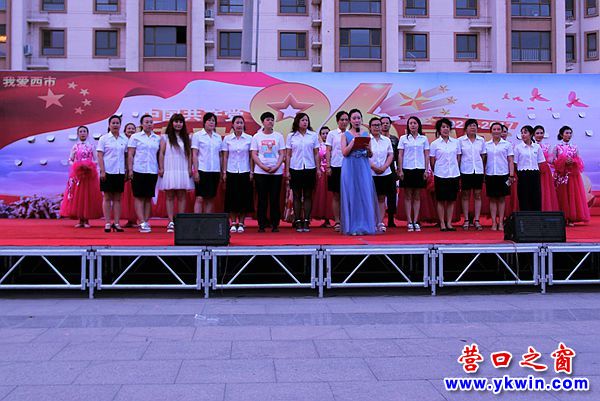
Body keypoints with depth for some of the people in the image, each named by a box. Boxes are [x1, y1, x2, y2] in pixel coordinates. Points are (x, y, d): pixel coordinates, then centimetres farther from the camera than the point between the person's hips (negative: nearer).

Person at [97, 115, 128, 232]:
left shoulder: (124, 139, 9)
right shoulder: (104, 138, 0)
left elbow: (126, 155, 12)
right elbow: (100, 156, -4)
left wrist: (127, 170, 6)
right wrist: (102, 171, -12)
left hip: (120, 172, 3)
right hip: (108, 172, -3)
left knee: (117, 198, 5)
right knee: (107, 197, 1)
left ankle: (116, 223, 8)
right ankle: (107, 223, 4)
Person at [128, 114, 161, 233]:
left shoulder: (157, 138, 11)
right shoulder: (135, 137, 3)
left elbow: (159, 155, 13)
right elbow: (130, 154, 0)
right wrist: (130, 169, -7)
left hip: (152, 171, 3)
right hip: (139, 170, -3)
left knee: (149, 197, 5)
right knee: (139, 197, -3)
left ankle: (146, 222, 9)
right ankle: (142, 223, -5)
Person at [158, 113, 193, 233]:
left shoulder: (186, 138, 14)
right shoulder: (165, 137, 8)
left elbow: (189, 154, 11)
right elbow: (161, 153, 4)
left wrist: (190, 169, 3)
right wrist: (161, 168, -4)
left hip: (183, 171, 2)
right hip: (169, 170, -2)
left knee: (181, 196, 0)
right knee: (170, 197, -2)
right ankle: (171, 222, -2)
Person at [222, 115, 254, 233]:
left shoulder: (249, 138, 2)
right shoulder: (227, 139, 4)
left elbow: (251, 156, 4)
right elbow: (225, 156, 5)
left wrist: (251, 172, -1)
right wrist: (224, 172, 1)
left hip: (245, 172, 0)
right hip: (231, 172, 0)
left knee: (244, 198, 1)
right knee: (232, 198, 1)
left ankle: (241, 223, 10)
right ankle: (233, 223, 10)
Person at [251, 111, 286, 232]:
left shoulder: (278, 136, 7)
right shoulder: (257, 136, 5)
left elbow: (282, 154, 4)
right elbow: (254, 155, 1)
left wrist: (276, 166, -11)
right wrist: (263, 167, -12)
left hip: (276, 171, 1)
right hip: (260, 172, -1)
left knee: (275, 198, 1)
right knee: (262, 199, 2)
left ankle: (275, 224, 8)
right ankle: (262, 224, 8)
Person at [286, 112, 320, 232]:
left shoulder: (313, 135, 6)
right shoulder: (291, 136, 4)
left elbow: (316, 154, 8)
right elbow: (288, 154, 5)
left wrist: (318, 169, 3)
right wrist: (287, 170, 0)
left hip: (310, 169, 1)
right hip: (295, 169, 0)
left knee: (308, 196, 2)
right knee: (297, 196, 2)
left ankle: (306, 222, 7)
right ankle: (298, 222, 7)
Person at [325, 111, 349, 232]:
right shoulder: (332, 134, 6)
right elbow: (328, 151, 4)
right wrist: (328, 166, -4)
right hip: (335, 167, -1)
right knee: (336, 196, 3)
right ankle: (337, 222, 7)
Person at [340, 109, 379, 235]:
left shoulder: (366, 134, 10)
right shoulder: (346, 135, 5)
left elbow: (370, 155, 9)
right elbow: (344, 152, -6)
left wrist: (368, 149, -13)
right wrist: (354, 140, -12)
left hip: (364, 168, 2)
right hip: (350, 168, -2)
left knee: (366, 195, -2)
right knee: (351, 195, -2)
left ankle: (365, 225, 5)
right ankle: (352, 227, 4)